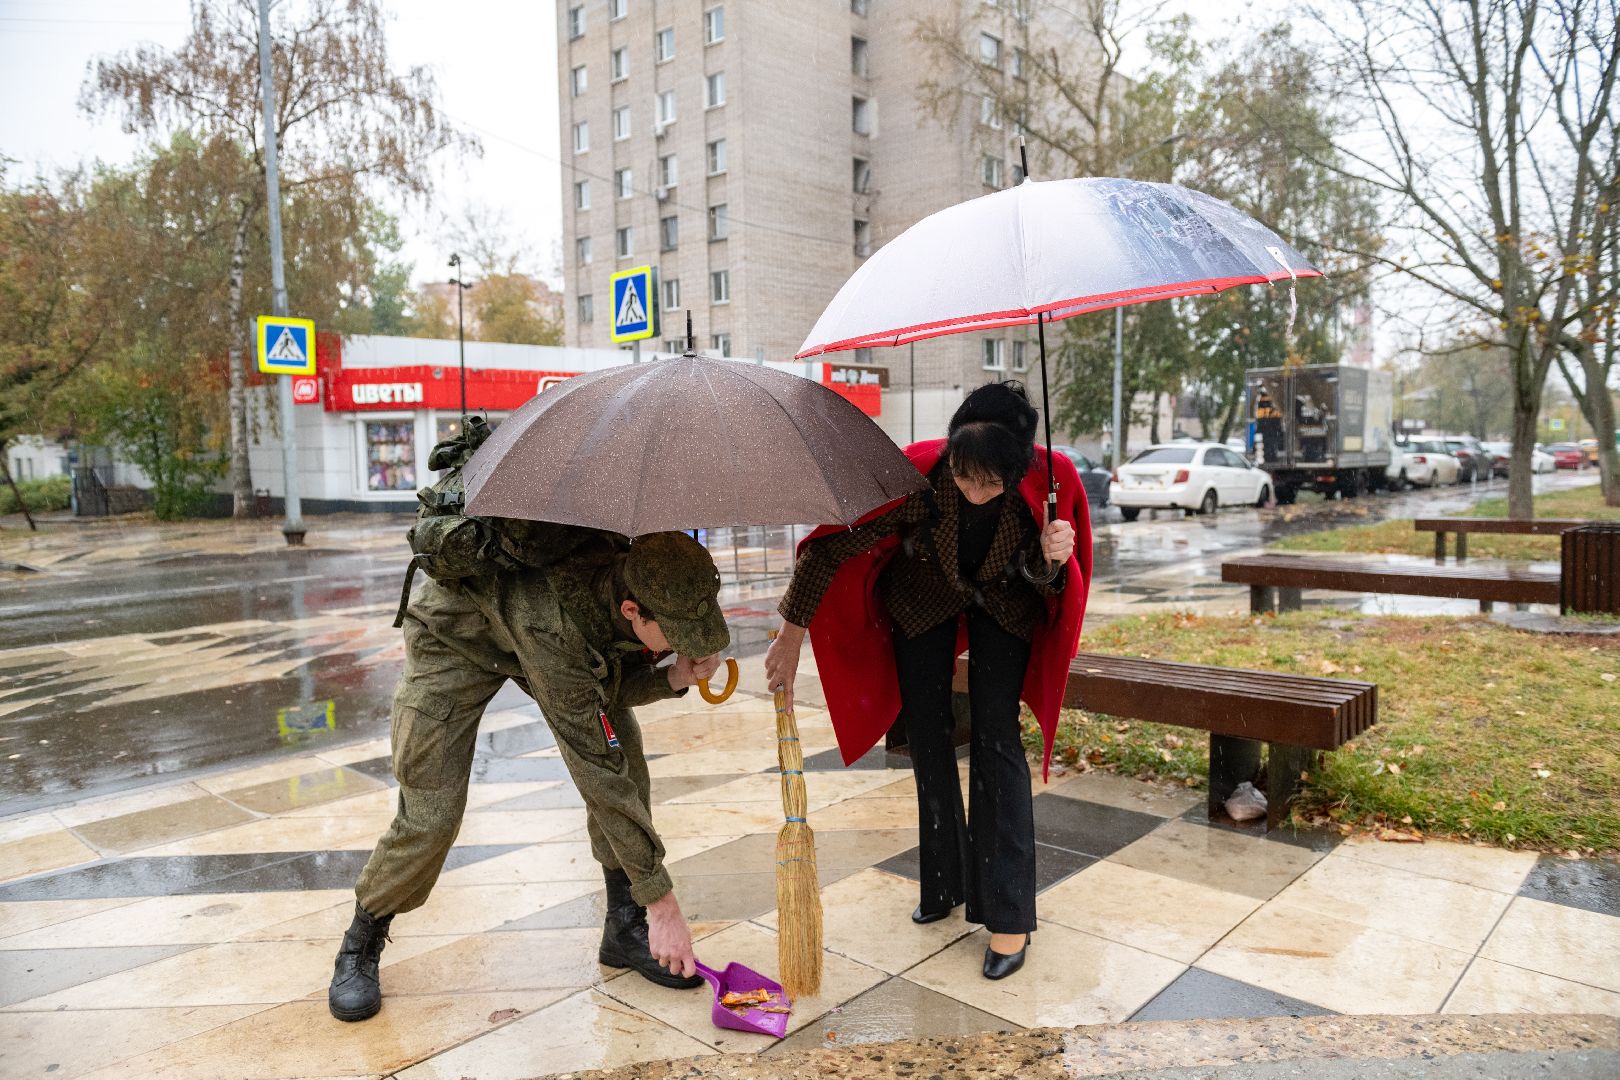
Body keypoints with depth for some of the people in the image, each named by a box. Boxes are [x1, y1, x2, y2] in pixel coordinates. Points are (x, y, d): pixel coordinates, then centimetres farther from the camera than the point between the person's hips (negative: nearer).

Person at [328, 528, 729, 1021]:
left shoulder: (654, 578, -27)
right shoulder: (554, 628, -45)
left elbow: (612, 689, -9)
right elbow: (599, 776, -39)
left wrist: (676, 676, -31)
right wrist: (663, 903, -33)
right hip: (456, 634, -5)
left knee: (626, 749, -10)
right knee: (431, 814, -10)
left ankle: (625, 925, 5)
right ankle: (361, 943, 19)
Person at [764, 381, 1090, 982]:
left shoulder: (1049, 480, -32)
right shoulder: (918, 474, -37)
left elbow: (1046, 578, -15)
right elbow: (831, 545, -28)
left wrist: (1053, 557, -40)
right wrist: (791, 636, -25)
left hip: (1003, 603, 0)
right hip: (923, 599, 1)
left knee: (996, 743, -8)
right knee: (926, 740, 6)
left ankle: (1009, 915, 2)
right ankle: (945, 884, 25)